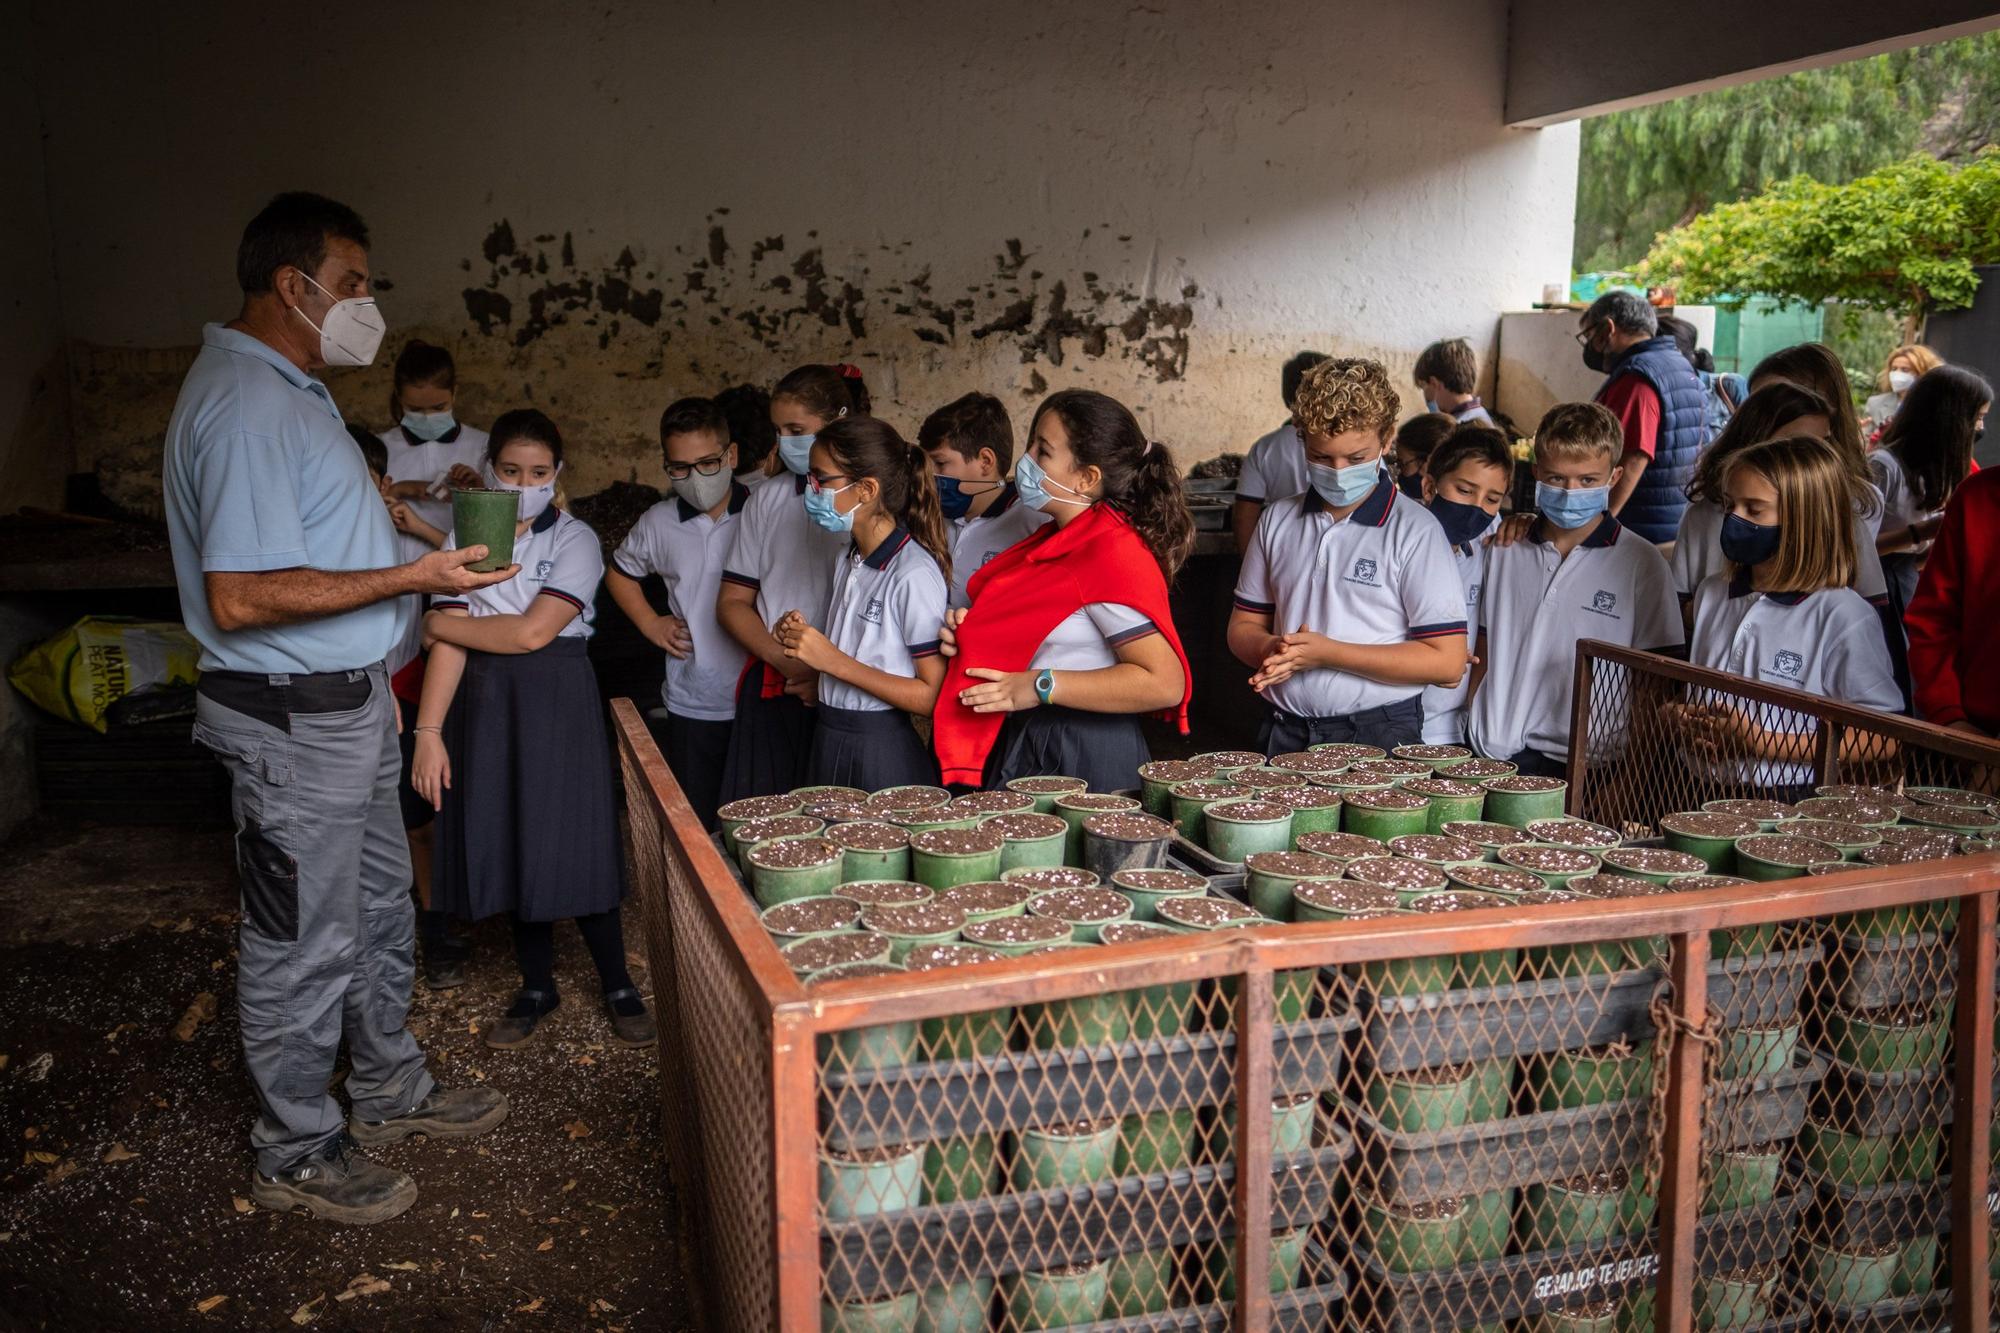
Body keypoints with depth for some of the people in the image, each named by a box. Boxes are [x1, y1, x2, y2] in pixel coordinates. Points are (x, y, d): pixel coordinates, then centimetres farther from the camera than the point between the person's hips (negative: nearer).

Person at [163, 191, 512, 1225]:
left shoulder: (288, 390, 12)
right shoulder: (247, 408, -22)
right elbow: (241, 597, -28)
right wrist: (411, 578, -24)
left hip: (343, 703, 11)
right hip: (292, 722, -10)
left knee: (376, 910, 21)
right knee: (304, 944, 3)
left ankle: (391, 1090, 37)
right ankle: (296, 1156, 20)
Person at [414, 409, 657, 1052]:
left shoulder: (574, 539, -4)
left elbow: (532, 632, -14)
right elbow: (449, 646, -2)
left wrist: (442, 622, -4)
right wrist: (429, 731, -11)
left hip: (557, 702, -3)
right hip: (484, 704, 3)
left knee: (573, 845, -2)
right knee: (510, 847, 8)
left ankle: (618, 986, 13)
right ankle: (537, 987, 23)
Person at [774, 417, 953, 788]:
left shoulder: (915, 574, -17)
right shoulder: (848, 561, 10)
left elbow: (932, 696, -19)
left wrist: (833, 661, -19)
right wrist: (806, 637, 1)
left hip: (884, 754, -8)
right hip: (830, 743, 8)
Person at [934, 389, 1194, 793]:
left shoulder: (1111, 554, -19)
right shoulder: (1056, 539, 8)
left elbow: (1164, 683, -25)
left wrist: (1040, 687, -23)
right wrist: (973, 635, 4)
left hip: (1082, 758, -9)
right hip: (1021, 744, 9)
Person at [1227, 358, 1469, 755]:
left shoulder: (1414, 531, -7)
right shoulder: (1278, 520, 8)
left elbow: (1447, 661, -12)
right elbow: (1244, 625, 15)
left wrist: (1327, 652, -16)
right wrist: (1274, 649, -9)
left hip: (1378, 736, -4)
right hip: (1286, 734, 4)